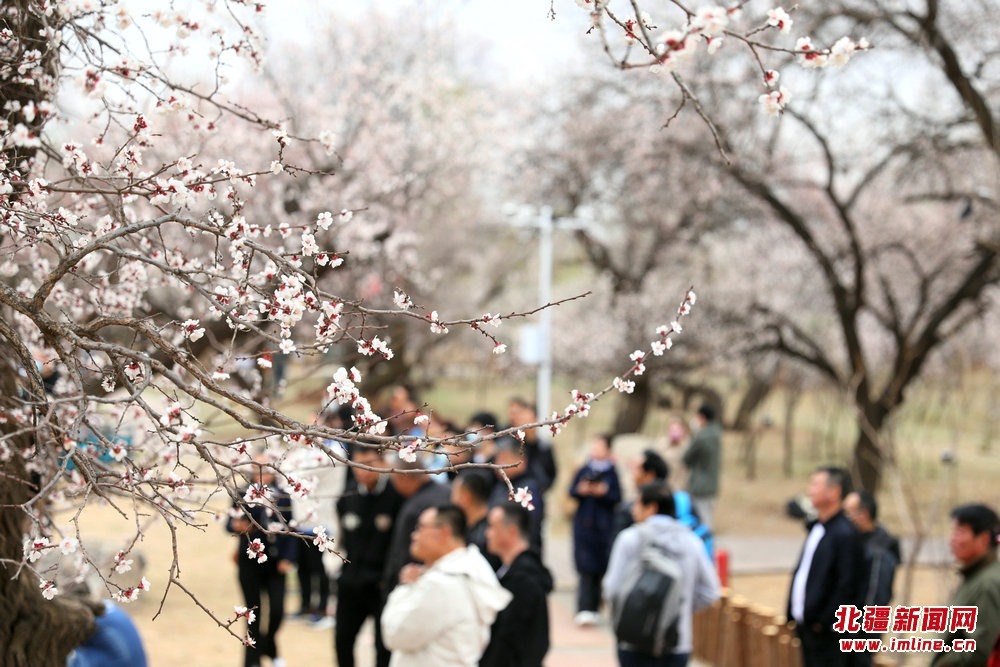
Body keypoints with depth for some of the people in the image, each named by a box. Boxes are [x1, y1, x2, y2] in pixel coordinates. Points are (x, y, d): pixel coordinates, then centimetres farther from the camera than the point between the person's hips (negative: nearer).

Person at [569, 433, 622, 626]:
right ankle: (584, 609, -12)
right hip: (584, 524, 0)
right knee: (586, 568, -6)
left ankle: (593, 608, 14)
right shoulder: (584, 470, 6)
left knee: (600, 567, 3)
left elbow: (617, 497, -1)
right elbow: (571, 491, 6)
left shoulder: (612, 472, 2)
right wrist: (581, 490, -14)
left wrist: (603, 493, -18)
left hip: (604, 526, 0)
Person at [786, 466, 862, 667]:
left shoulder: (845, 533, -16)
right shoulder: (816, 528, 11)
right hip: (807, 625, 9)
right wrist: (792, 613, 12)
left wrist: (824, 623, -18)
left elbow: (846, 586, -20)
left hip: (826, 632, -9)